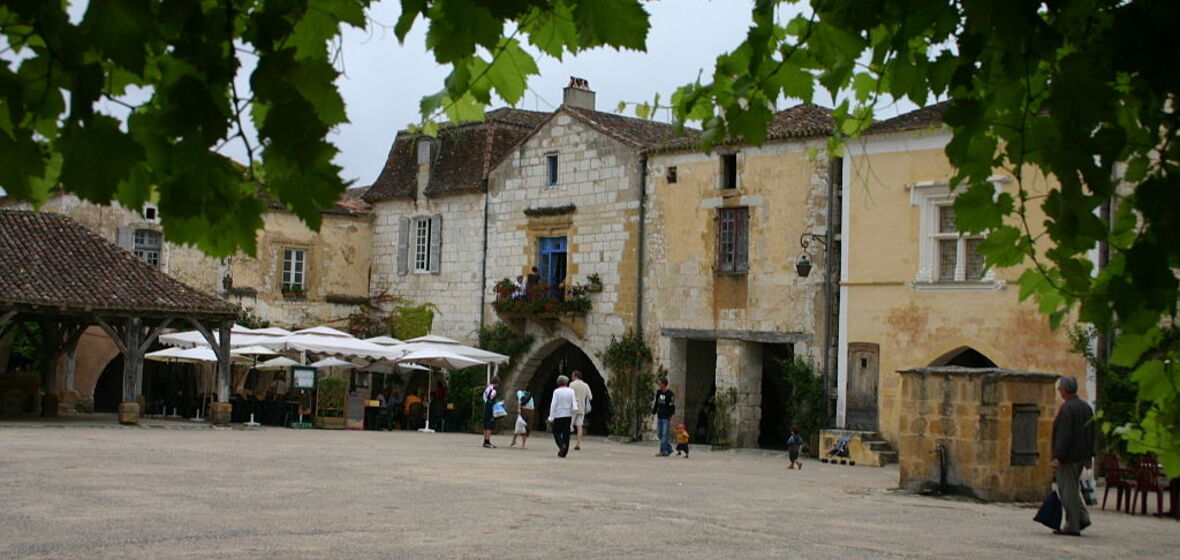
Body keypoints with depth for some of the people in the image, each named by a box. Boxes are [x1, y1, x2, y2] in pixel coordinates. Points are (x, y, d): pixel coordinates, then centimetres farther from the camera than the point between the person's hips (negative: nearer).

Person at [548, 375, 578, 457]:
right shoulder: (571, 391, 0)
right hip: (568, 415, 3)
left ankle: (562, 445, -18)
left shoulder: (556, 391, -7)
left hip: (558, 415, -3)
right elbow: (574, 403, -5)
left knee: (556, 432, 7)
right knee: (566, 433, 7)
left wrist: (551, 418, -7)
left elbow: (553, 405, -8)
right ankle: (564, 452, 7)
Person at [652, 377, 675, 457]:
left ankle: (663, 451, -5)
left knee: (665, 435, -7)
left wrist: (671, 418, -15)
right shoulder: (658, 392, 10)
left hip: (666, 417, -7)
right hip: (659, 417, 7)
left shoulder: (670, 394, -10)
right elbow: (656, 403, 18)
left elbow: (672, 406, -11)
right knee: (659, 434, 9)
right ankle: (669, 449, 19)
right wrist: (653, 412, 17)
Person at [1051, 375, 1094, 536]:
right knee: (1073, 488, 20)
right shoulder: (1086, 407, 11)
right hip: (1082, 456, 9)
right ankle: (1083, 517, 12)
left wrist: (1058, 457, -19)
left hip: (1068, 456, -9)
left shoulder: (1067, 409, -17)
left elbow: (1064, 436, -22)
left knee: (1068, 490, -3)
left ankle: (1073, 526, 0)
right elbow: (1091, 433, 16)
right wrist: (1089, 456, 20)